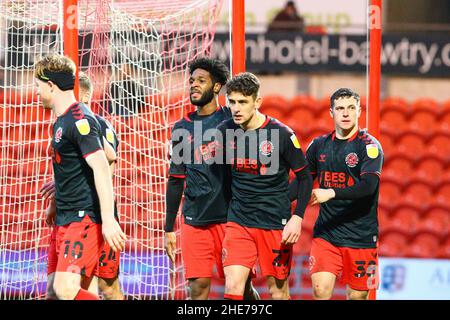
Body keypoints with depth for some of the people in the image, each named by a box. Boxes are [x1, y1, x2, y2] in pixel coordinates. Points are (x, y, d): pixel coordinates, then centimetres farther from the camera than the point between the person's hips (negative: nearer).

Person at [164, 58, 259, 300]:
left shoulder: (231, 119, 2)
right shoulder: (182, 129, 12)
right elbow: (176, 180, 16)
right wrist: (169, 228, 14)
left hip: (230, 216, -3)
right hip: (195, 220, 3)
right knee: (198, 287, -5)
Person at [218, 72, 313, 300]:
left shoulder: (281, 134, -10)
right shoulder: (225, 132, -1)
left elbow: (305, 177, -3)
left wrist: (297, 218, -13)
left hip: (276, 223, -2)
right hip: (238, 221, 2)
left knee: (278, 291, 6)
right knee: (232, 287, -13)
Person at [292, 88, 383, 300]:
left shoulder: (370, 146, -6)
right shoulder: (319, 145, 9)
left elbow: (368, 185, -20)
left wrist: (332, 193, -31)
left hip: (360, 235, -3)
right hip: (325, 233, 3)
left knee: (357, 295, 2)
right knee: (320, 290, -11)